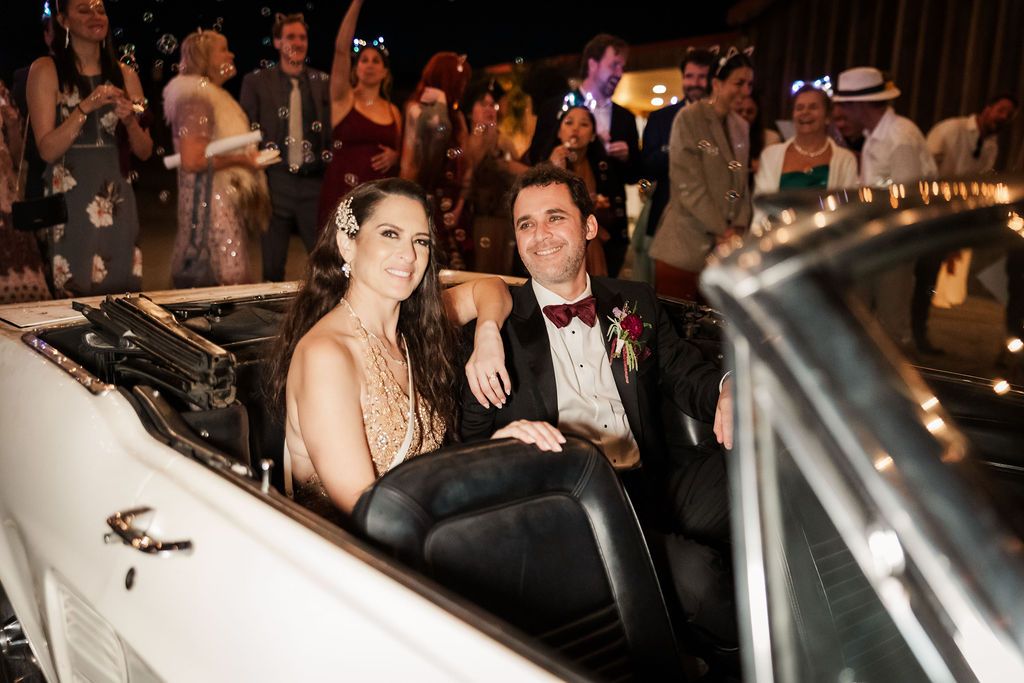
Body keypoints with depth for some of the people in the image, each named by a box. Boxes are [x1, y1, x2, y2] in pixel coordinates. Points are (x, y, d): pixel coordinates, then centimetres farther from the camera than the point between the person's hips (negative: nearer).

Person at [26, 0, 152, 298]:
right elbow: (47, 149, -8)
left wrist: (130, 120, -10)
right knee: (75, 297, -1)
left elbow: (145, 151, 10)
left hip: (116, 200, 3)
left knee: (126, 292, 4)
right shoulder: (46, 70, -2)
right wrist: (86, 107, -19)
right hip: (69, 200, -3)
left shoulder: (125, 76, 9)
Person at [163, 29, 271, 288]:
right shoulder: (196, 98, -13)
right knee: (223, 283, -10)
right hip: (210, 201, -10)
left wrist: (247, 157, 12)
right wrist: (239, 159, -14)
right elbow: (192, 160, -22)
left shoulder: (212, 95, 18)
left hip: (226, 199, 10)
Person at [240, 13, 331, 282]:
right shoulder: (256, 81, 4)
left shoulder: (322, 82, 10)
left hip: (315, 183, 1)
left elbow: (334, 129, 10)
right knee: (272, 267, 6)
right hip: (275, 184, -1)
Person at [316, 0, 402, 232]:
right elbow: (341, 48, -11)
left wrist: (394, 156, -2)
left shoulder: (393, 111, 13)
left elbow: (399, 151, 23)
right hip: (343, 193, -3)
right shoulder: (344, 99, 2)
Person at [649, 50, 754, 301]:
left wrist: (738, 228, 1)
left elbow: (742, 184, 17)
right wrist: (721, 230, -10)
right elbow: (688, 183, -11)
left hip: (725, 248, 6)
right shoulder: (689, 118, -5)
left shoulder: (742, 126, 15)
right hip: (684, 245, -6)